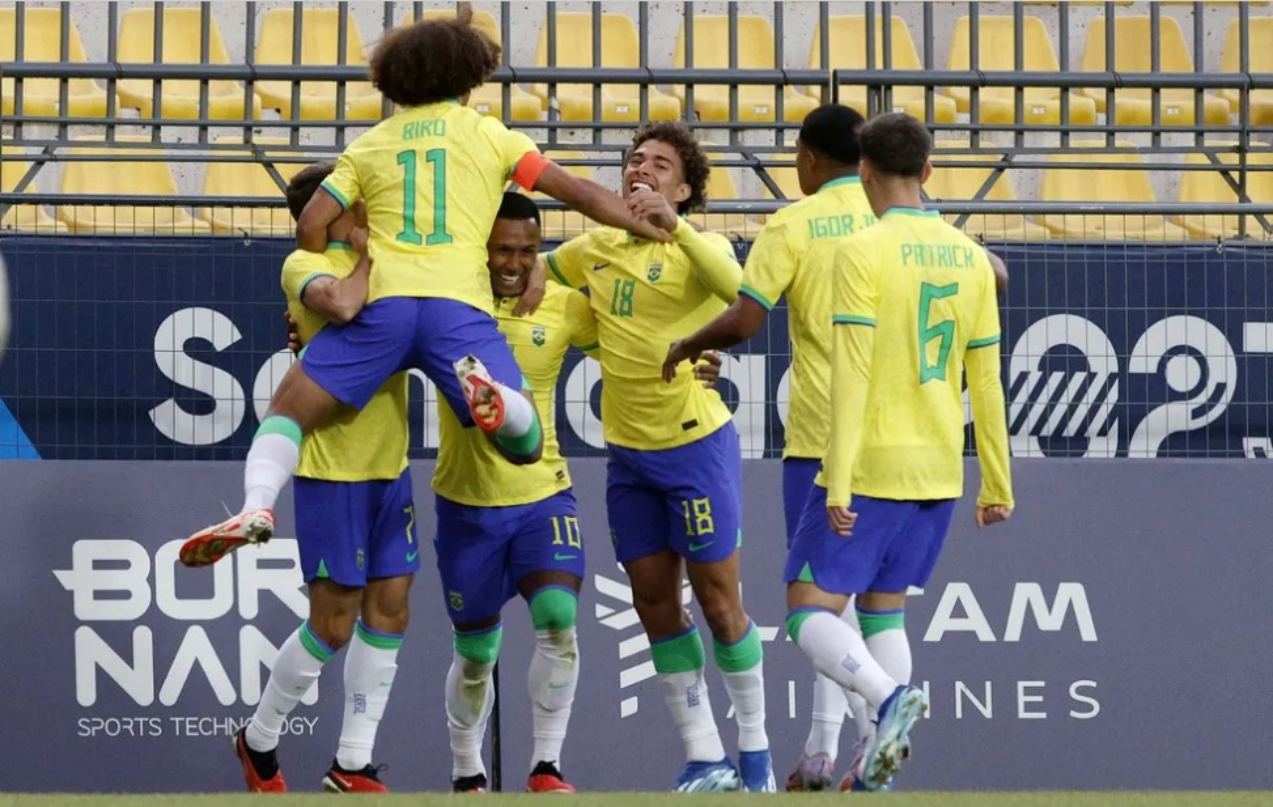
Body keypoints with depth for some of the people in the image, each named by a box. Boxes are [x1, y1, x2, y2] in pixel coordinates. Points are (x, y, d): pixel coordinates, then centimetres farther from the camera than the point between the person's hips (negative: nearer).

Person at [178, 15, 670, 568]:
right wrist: (656, 231, 23)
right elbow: (580, 194, 16)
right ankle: (488, 392, -37)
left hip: (383, 302, 1)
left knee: (289, 408, 10)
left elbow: (311, 225, 11)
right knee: (525, 445, -1)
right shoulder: (489, 135, 19)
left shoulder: (369, 146, 21)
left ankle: (256, 505, -21)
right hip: (459, 305, -1)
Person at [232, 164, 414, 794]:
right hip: (332, 471, -7)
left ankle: (352, 766, 12)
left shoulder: (384, 263, 11)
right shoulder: (305, 265, -10)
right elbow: (339, 303, -32)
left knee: (389, 612, 5)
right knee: (333, 623, -3)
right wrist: (372, 255, -16)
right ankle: (259, 740, 17)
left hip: (390, 467, 7)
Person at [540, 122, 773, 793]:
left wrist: (673, 226, -37)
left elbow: (739, 291, -31)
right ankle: (704, 761, 13)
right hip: (628, 453, 6)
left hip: (696, 442, -6)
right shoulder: (594, 251, 7)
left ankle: (755, 754, 13)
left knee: (717, 599, -1)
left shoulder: (698, 247, -9)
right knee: (655, 602, 6)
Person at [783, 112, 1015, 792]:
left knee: (811, 612, -2)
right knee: (882, 607, 17)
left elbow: (851, 373, -16)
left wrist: (839, 480, -17)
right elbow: (986, 383, 10)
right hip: (939, 471, 6)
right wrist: (997, 486, 16)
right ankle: (877, 772, 10)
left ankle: (889, 698, -27)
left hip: (871, 467, -6)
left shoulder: (864, 251, -11)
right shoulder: (969, 257, 7)